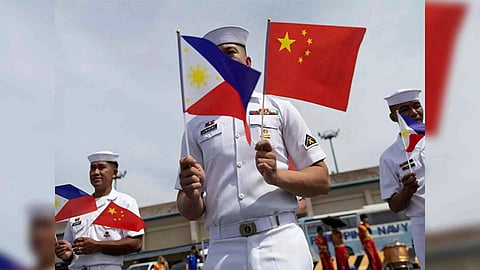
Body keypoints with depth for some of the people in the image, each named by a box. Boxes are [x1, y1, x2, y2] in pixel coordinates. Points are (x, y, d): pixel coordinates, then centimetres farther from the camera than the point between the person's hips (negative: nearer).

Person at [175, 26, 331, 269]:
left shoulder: (279, 109, 10)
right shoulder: (196, 126, 13)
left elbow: (322, 180, 5)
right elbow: (190, 212, 11)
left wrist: (277, 176, -13)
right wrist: (192, 194, -12)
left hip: (281, 243, -1)